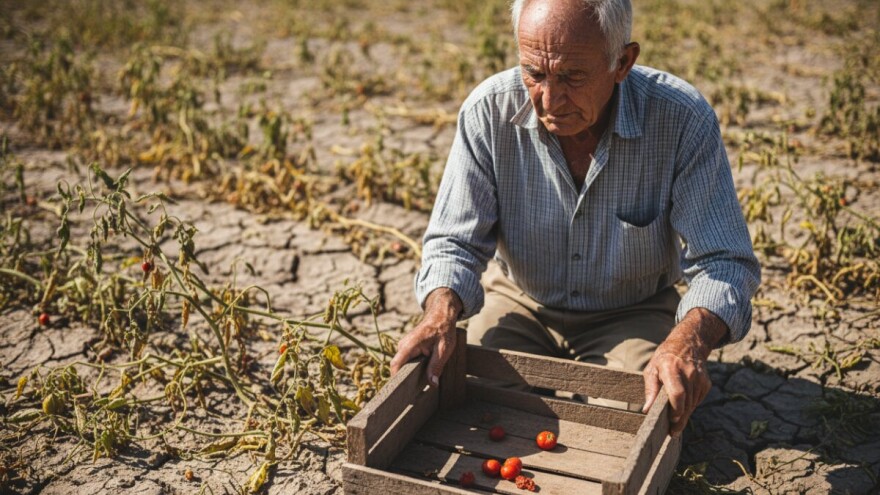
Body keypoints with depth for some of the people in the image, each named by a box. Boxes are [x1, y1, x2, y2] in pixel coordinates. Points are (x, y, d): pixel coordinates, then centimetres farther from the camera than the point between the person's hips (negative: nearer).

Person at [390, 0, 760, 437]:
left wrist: (688, 340, -43)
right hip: (520, 305, 1)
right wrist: (441, 316, -35)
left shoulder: (683, 119, -23)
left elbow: (724, 262, -21)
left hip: (632, 315, -1)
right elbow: (455, 243, -13)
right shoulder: (489, 110, -19)